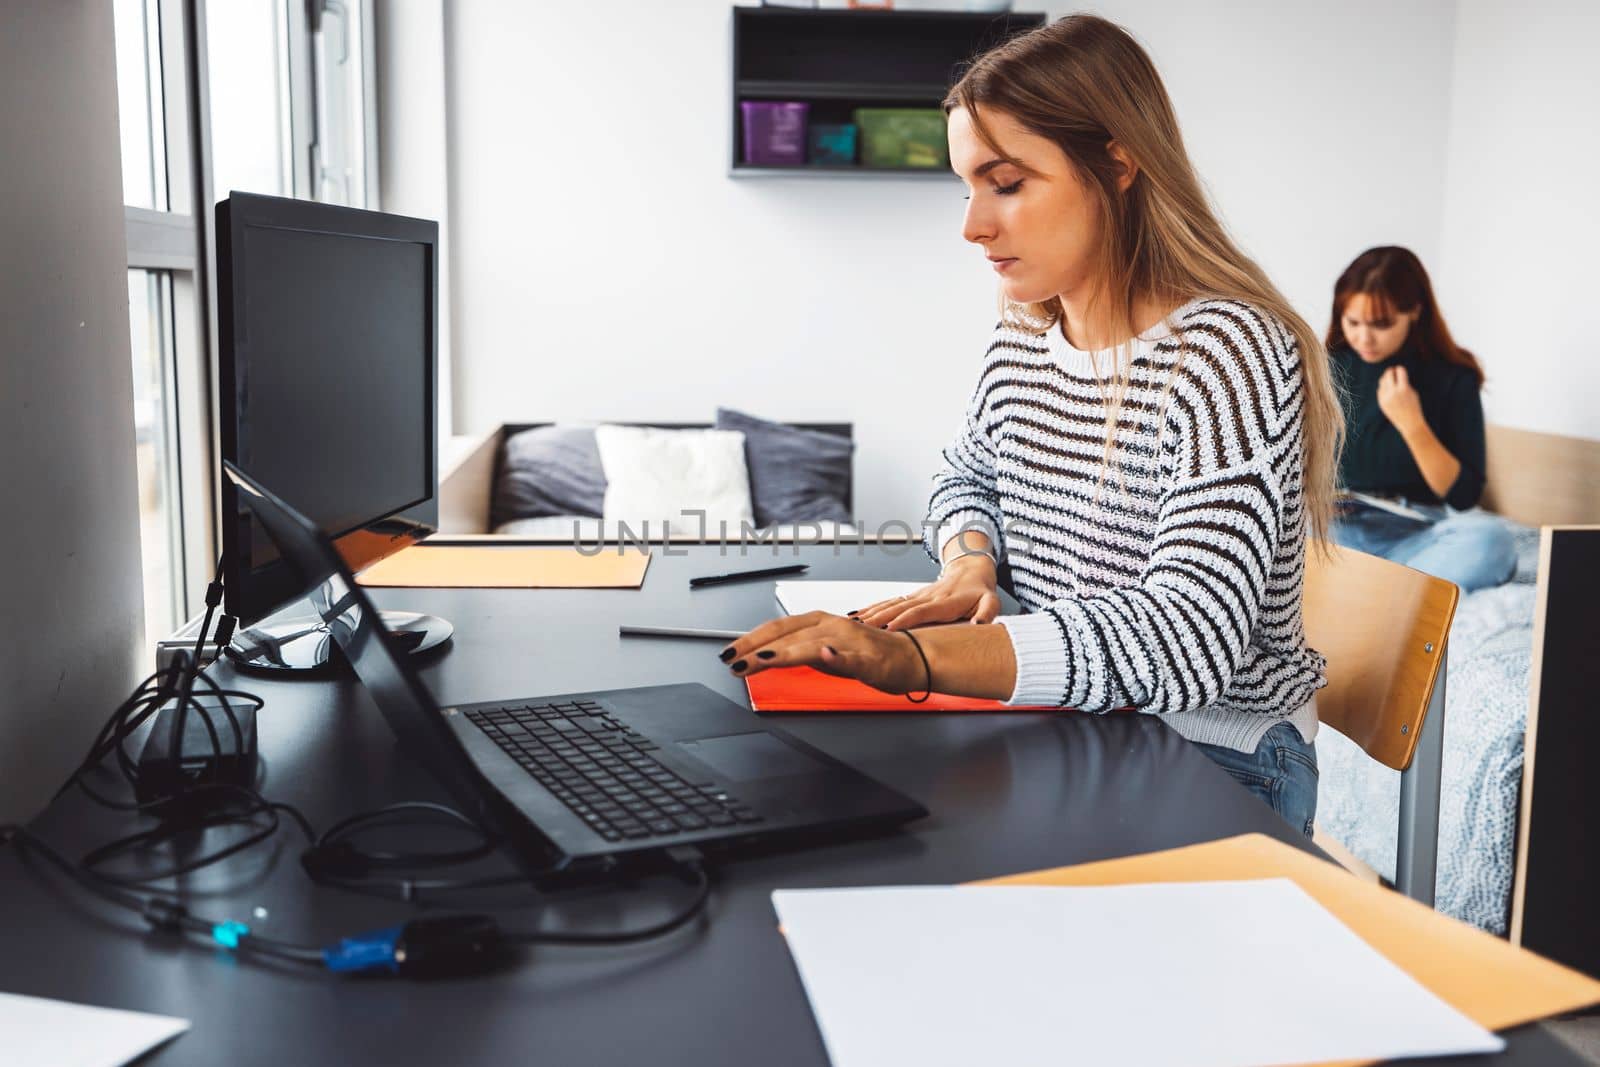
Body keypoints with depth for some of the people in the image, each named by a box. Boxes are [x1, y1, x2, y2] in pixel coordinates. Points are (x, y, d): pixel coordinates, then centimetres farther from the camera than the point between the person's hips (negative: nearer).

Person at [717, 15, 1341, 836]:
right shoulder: (1023, 337, 3)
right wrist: (969, 566, -3)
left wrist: (914, 655, -40)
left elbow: (1187, 637, -31)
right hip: (1064, 737, 7)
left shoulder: (1224, 353, -21)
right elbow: (967, 478, 22)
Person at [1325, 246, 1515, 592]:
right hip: (1335, 526, 1)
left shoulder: (1453, 378, 0)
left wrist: (1412, 424, -17)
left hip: (1415, 534, -1)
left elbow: (1464, 496, -5)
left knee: (1490, 538, -34)